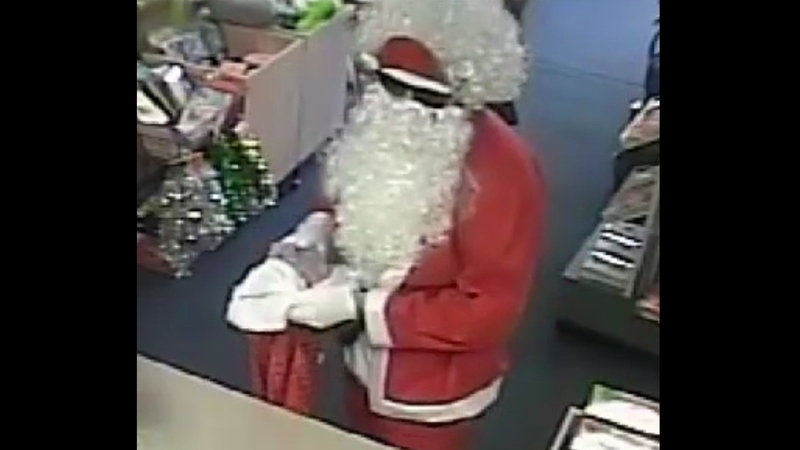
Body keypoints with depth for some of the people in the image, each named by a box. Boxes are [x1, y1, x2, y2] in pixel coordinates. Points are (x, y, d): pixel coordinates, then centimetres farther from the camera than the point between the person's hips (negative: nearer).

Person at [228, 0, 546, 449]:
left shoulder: (503, 174, -33)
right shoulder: (384, 126, -11)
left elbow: (489, 310, -30)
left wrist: (359, 308, -31)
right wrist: (318, 229, -13)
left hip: (433, 392, -6)